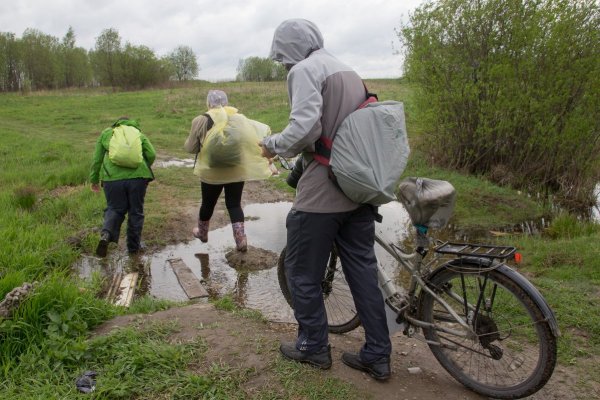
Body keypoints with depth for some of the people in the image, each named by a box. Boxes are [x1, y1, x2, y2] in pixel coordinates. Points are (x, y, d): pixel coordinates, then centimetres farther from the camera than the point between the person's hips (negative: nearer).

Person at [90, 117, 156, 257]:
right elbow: (151, 155, 6)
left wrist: (94, 180, 22)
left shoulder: (106, 133, 19)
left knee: (114, 209, 15)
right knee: (136, 212, 12)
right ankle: (134, 246, 19)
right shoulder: (139, 134, 19)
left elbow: (96, 159, 14)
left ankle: (106, 234, -12)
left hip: (113, 177, 0)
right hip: (137, 176, 0)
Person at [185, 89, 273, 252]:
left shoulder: (202, 120, -6)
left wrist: (189, 140, 20)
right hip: (237, 170, 2)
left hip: (212, 172, -2)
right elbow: (264, 130, 2)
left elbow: (190, 148, 1)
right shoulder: (240, 118, 3)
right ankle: (241, 239, 3)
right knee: (234, 204, 11)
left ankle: (202, 233, 40)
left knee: (208, 203, 18)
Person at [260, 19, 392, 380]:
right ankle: (378, 355, 22)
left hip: (322, 194, -8)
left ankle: (313, 347, 24)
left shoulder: (304, 70, -8)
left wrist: (273, 144, -3)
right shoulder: (349, 71, 18)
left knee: (303, 272, 9)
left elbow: (304, 128, -22)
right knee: (363, 270, 13)